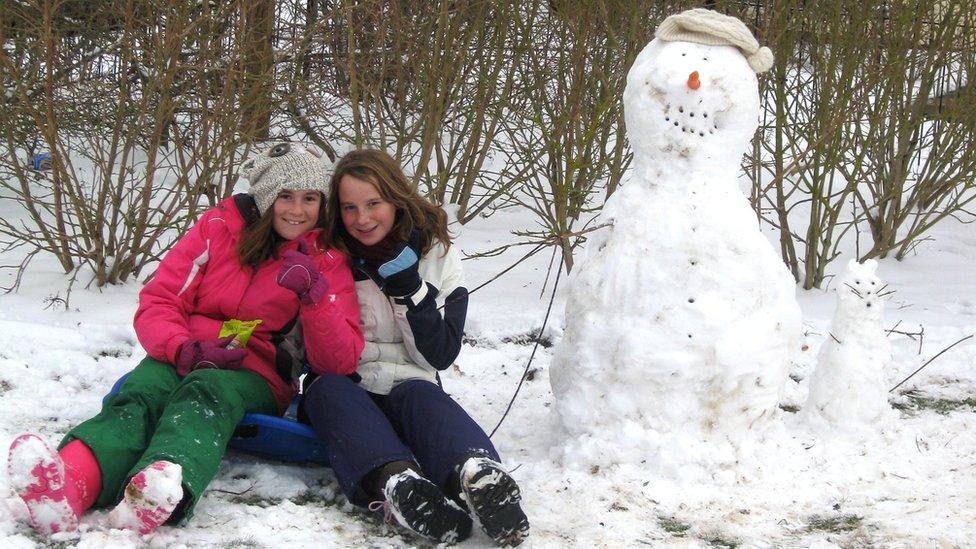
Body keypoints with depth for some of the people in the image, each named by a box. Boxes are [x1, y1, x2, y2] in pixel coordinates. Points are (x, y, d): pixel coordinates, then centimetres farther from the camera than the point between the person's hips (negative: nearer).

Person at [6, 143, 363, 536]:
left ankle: (156, 495, -71)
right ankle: (67, 487, -66)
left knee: (206, 391, -37)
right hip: (184, 361, 2)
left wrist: (314, 293, -19)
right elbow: (159, 302, 4)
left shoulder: (327, 262, 6)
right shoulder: (218, 228, 8)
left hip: (257, 377, -1)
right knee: (139, 395, -34)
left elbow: (339, 363, -3)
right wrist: (184, 349, -18)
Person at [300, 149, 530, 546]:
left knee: (421, 395, -34)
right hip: (339, 389, 0)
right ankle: (397, 481, -64)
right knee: (329, 389, -35)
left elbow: (440, 355, -3)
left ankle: (477, 476, -67)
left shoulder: (437, 255, 3)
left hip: (409, 386, 0)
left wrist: (409, 289, -16)